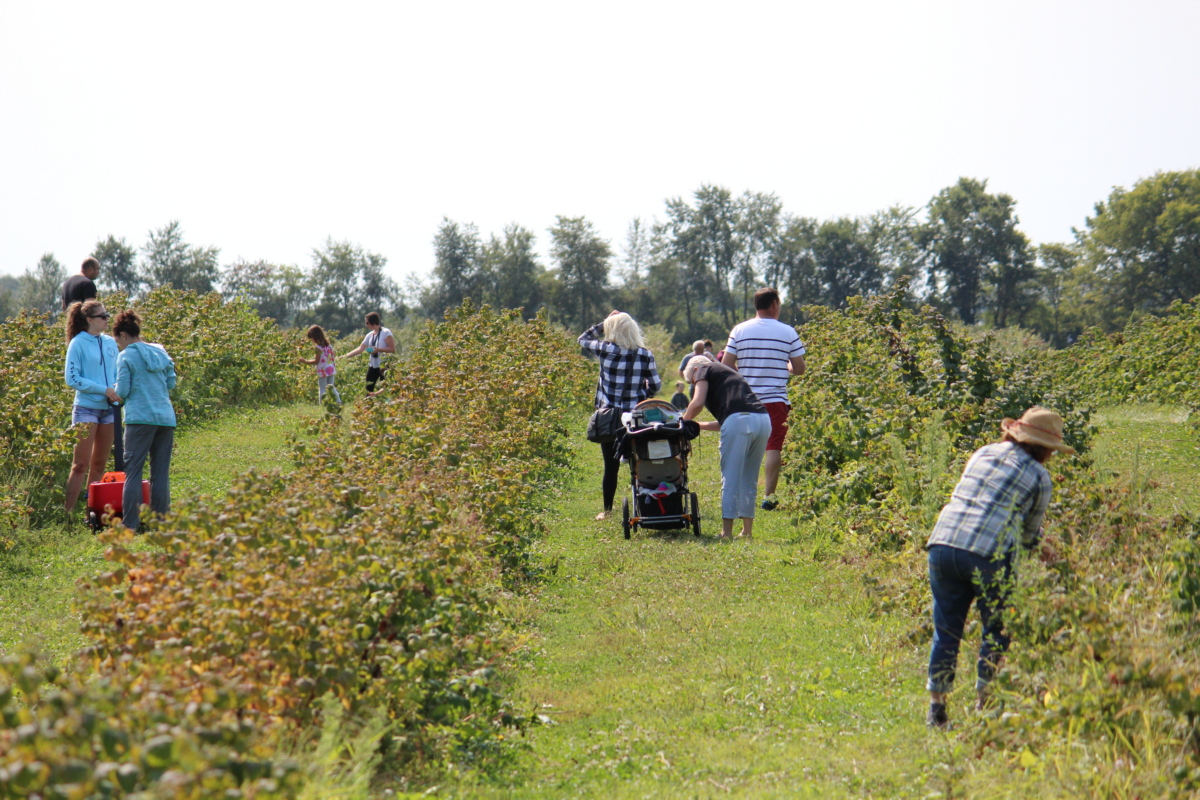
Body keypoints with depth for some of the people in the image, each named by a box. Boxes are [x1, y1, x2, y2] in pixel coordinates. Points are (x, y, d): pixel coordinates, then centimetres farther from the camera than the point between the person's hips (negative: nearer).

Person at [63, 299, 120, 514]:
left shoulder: (110, 343, 9)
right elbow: (72, 378, -11)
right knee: (81, 464, -8)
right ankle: (67, 512, -6)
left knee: (99, 463, 10)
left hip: (108, 408, 6)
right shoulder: (78, 343, -7)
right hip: (86, 408, -6)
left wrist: (117, 391, -4)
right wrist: (104, 389, -17)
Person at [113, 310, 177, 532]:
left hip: (141, 418, -5)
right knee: (161, 472, 8)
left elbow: (122, 391, -7)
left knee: (133, 470, -3)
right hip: (166, 418, 5)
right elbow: (171, 383, 15)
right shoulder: (161, 352, 13)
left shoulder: (127, 356, -3)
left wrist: (115, 393, 15)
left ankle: (129, 524, -8)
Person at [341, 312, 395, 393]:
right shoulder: (370, 335, 10)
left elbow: (393, 349, -14)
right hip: (373, 365, 7)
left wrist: (378, 349, -22)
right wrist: (346, 356, 6)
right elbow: (360, 349, 11)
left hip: (384, 365, -7)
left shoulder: (386, 333, -9)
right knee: (368, 389, 3)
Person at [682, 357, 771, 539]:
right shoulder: (728, 373, 38)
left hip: (739, 420, -7)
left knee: (731, 478, -1)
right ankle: (748, 530, 17)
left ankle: (727, 531, 0)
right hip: (764, 420, 7)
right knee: (749, 478, 16)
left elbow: (697, 403, 2)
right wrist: (698, 425, 44)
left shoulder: (703, 370, 17)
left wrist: (684, 421, 19)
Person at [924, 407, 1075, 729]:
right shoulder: (1038, 476, 9)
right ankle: (985, 705, 13)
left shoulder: (984, 453, 23)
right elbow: (1031, 532, 17)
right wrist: (1045, 552, 43)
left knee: (946, 631, 13)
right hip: (988, 554, -5)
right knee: (996, 631, 12)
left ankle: (936, 709, 14)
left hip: (943, 543, 5)